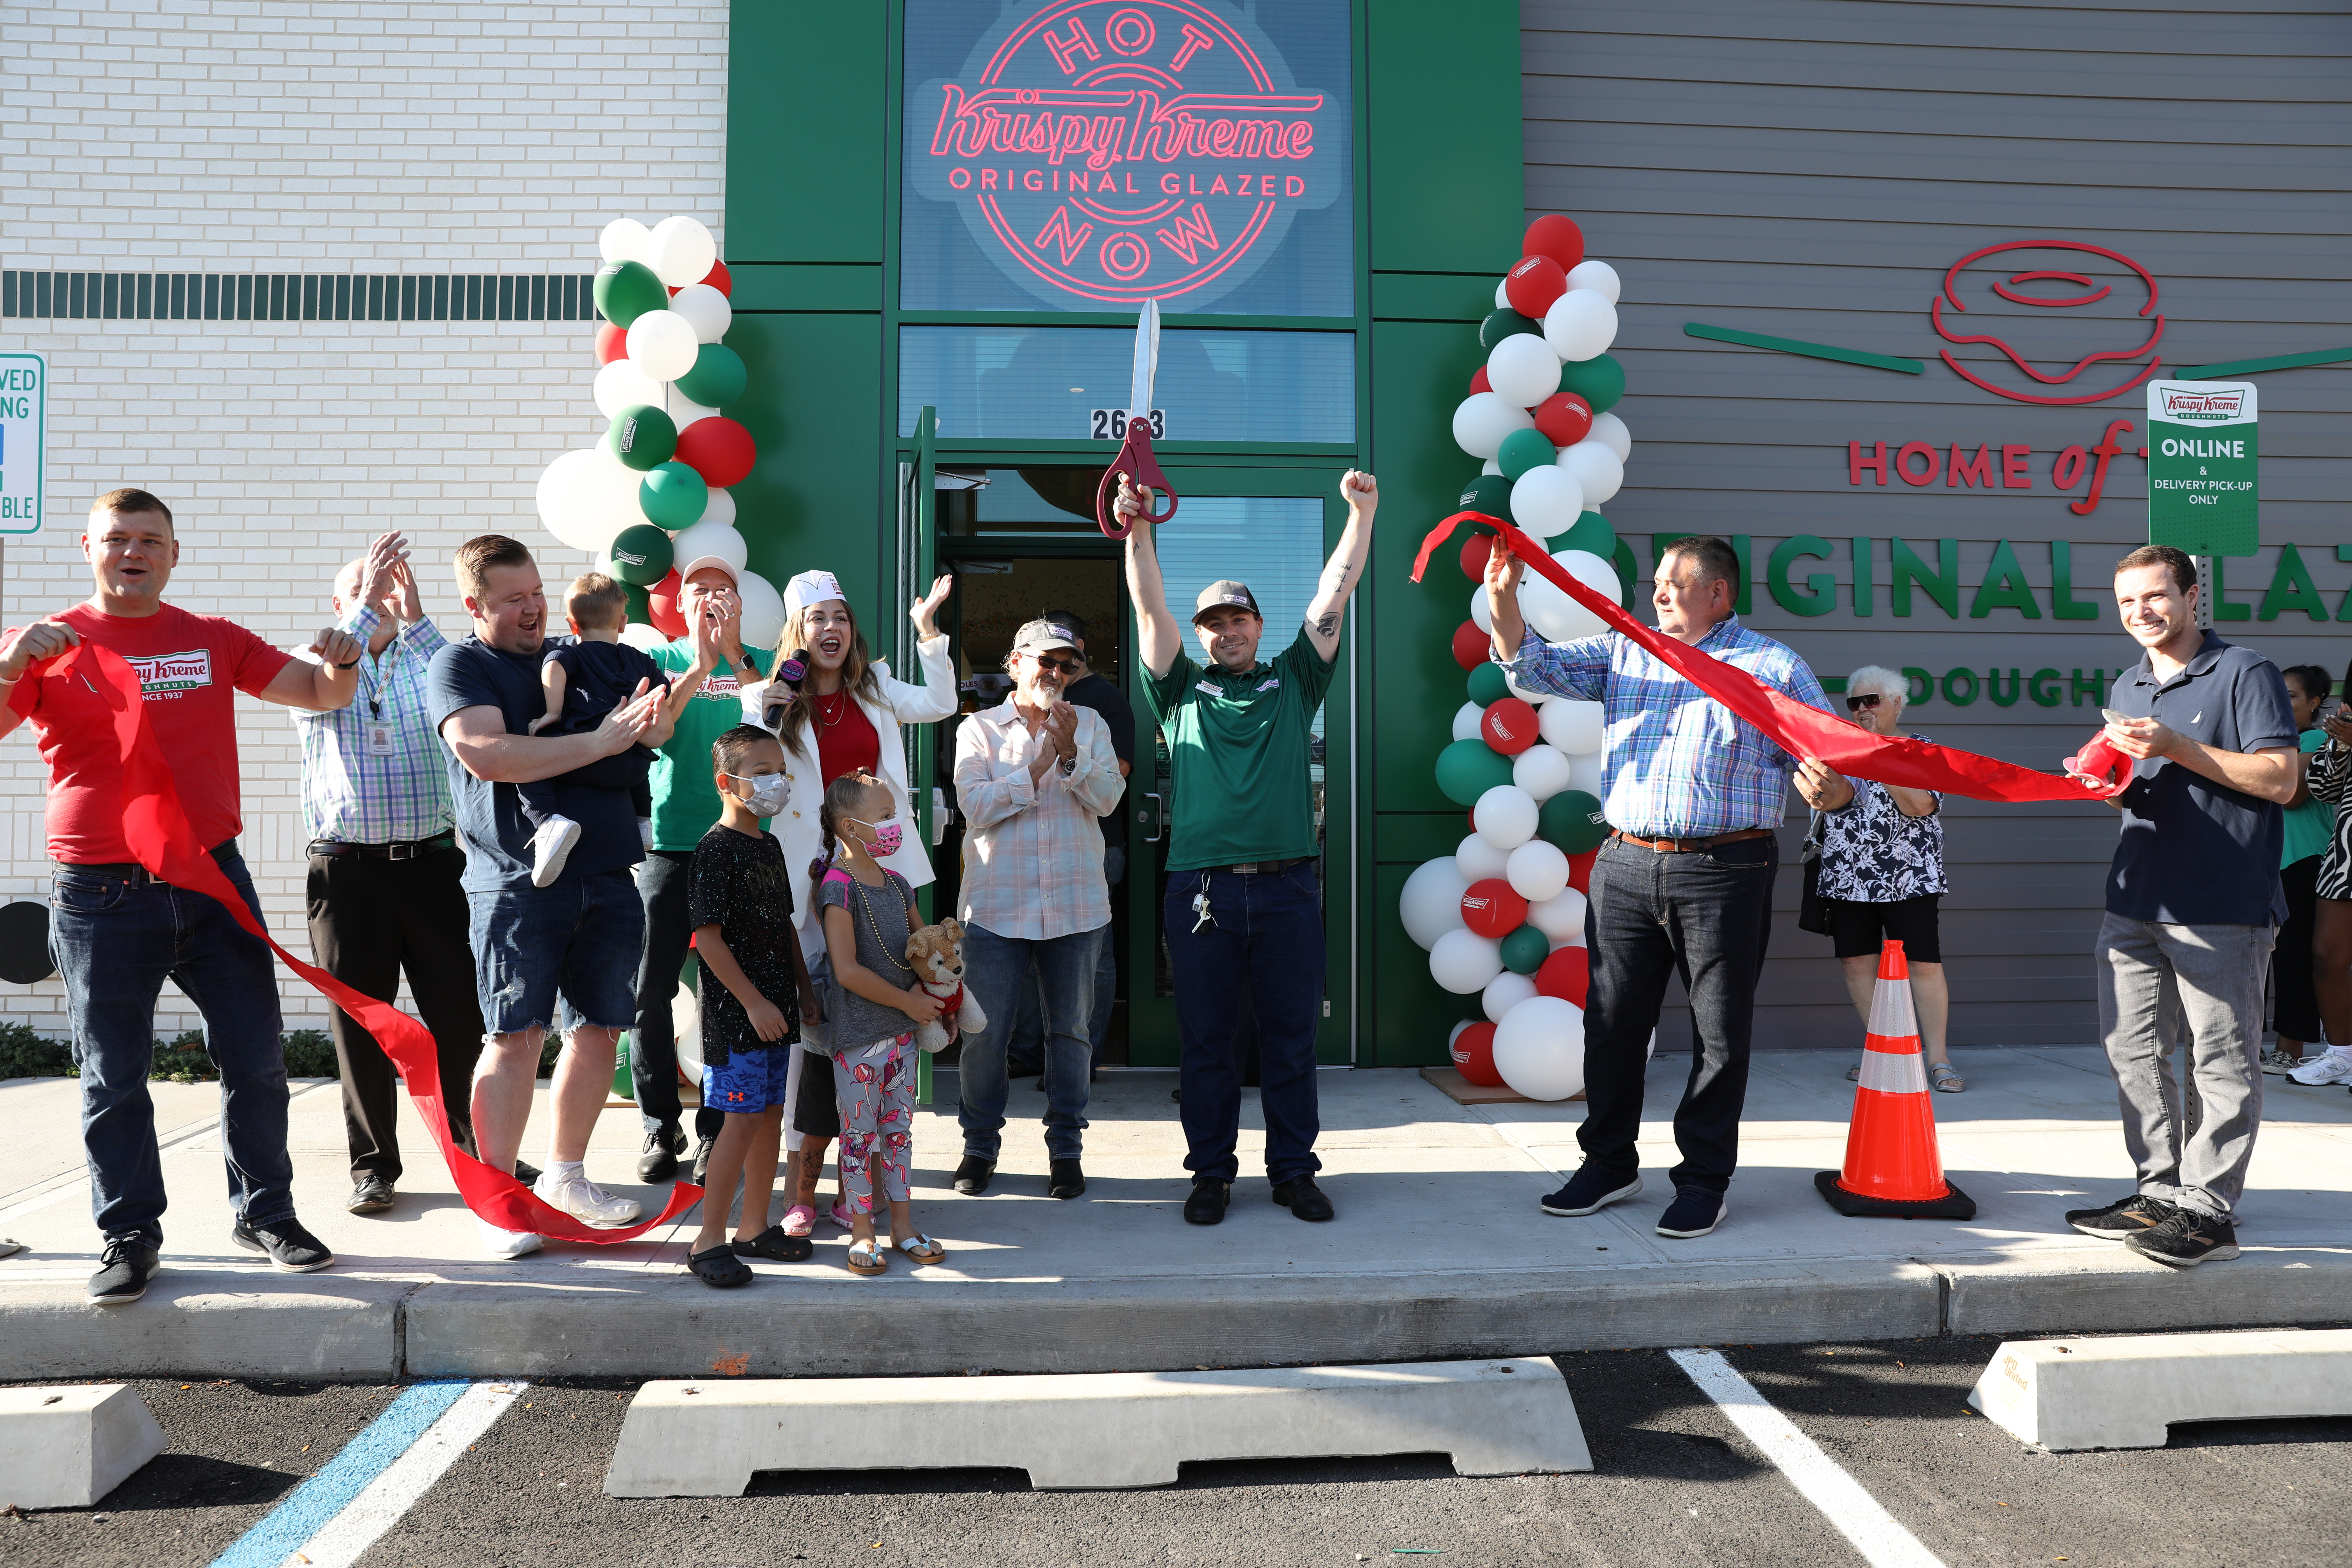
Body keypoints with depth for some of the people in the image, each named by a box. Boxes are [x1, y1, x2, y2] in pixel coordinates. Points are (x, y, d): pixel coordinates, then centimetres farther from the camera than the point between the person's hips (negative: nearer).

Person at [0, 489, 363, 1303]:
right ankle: (129, 1235, 18)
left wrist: (343, 662, -9)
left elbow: (322, 695, 13)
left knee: (256, 1058, 5)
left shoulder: (214, 640, 10)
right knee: (113, 1077, 6)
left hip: (212, 878, 2)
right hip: (101, 897, -2)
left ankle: (265, 1212, 20)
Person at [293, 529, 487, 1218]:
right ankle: (373, 1166, 16)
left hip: (431, 863, 0)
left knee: (458, 1013, 2)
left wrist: (415, 616, -16)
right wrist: (367, 607, -17)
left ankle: (478, 1151, 14)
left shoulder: (425, 663, 11)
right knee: (360, 1020, 5)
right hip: (348, 870, 0)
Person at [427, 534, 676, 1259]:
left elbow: (655, 729, 16)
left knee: (598, 1030, 9)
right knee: (516, 1036, -5)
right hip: (517, 879, -5)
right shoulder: (460, 665, 2)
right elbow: (485, 753, -16)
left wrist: (651, 716, -9)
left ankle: (565, 1177, 23)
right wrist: (599, 741, -16)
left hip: (605, 875, 6)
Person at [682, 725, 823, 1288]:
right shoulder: (716, 850, -13)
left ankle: (755, 1229, 23)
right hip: (735, 1010, -8)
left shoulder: (770, 846, 14)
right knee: (742, 1119, -8)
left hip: (774, 1010, 8)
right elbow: (708, 936, -17)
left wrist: (803, 989, 18)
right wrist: (753, 1002, -19)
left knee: (771, 1114, 12)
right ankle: (709, 1241, 2)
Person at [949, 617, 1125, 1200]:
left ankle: (1066, 1150, 20)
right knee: (984, 1033, 2)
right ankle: (980, 1146, 20)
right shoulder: (979, 730, 5)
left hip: (1076, 905, 1)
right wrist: (1036, 771, -15)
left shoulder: (1090, 725, 9)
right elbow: (975, 807, -8)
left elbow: (1108, 799, -5)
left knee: (1070, 1030, 7)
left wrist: (1072, 757, -19)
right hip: (997, 905, -1)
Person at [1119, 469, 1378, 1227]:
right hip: (1201, 889, 0)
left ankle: (1294, 1170, 18)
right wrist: (1138, 529, -8)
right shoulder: (1182, 691, 14)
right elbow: (1150, 611, 4)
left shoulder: (1292, 682, 16)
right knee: (1204, 1040, 6)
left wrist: (1362, 514, 1)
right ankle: (1211, 1171, 18)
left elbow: (1332, 599, 9)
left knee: (1291, 1037, 6)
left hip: (1287, 886, 0)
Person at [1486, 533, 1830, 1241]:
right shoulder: (1622, 655, 13)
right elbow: (1534, 667, 5)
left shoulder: (1774, 668, 2)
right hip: (1625, 866, 4)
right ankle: (1610, 1164, 25)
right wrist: (1504, 597, -10)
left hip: (1724, 872, -3)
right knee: (1612, 1021, 10)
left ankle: (1704, 1179, 18)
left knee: (1720, 1032, 4)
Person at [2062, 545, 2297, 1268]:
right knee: (2133, 1052, 10)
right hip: (2135, 903, 7)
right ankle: (2162, 1192, 20)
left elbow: (2281, 778, -12)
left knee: (2221, 1063, -1)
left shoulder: (2244, 673, -4)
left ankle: (2207, 1212, 5)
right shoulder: (2128, 687, 18)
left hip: (2222, 907, -7)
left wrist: (2177, 747, -17)